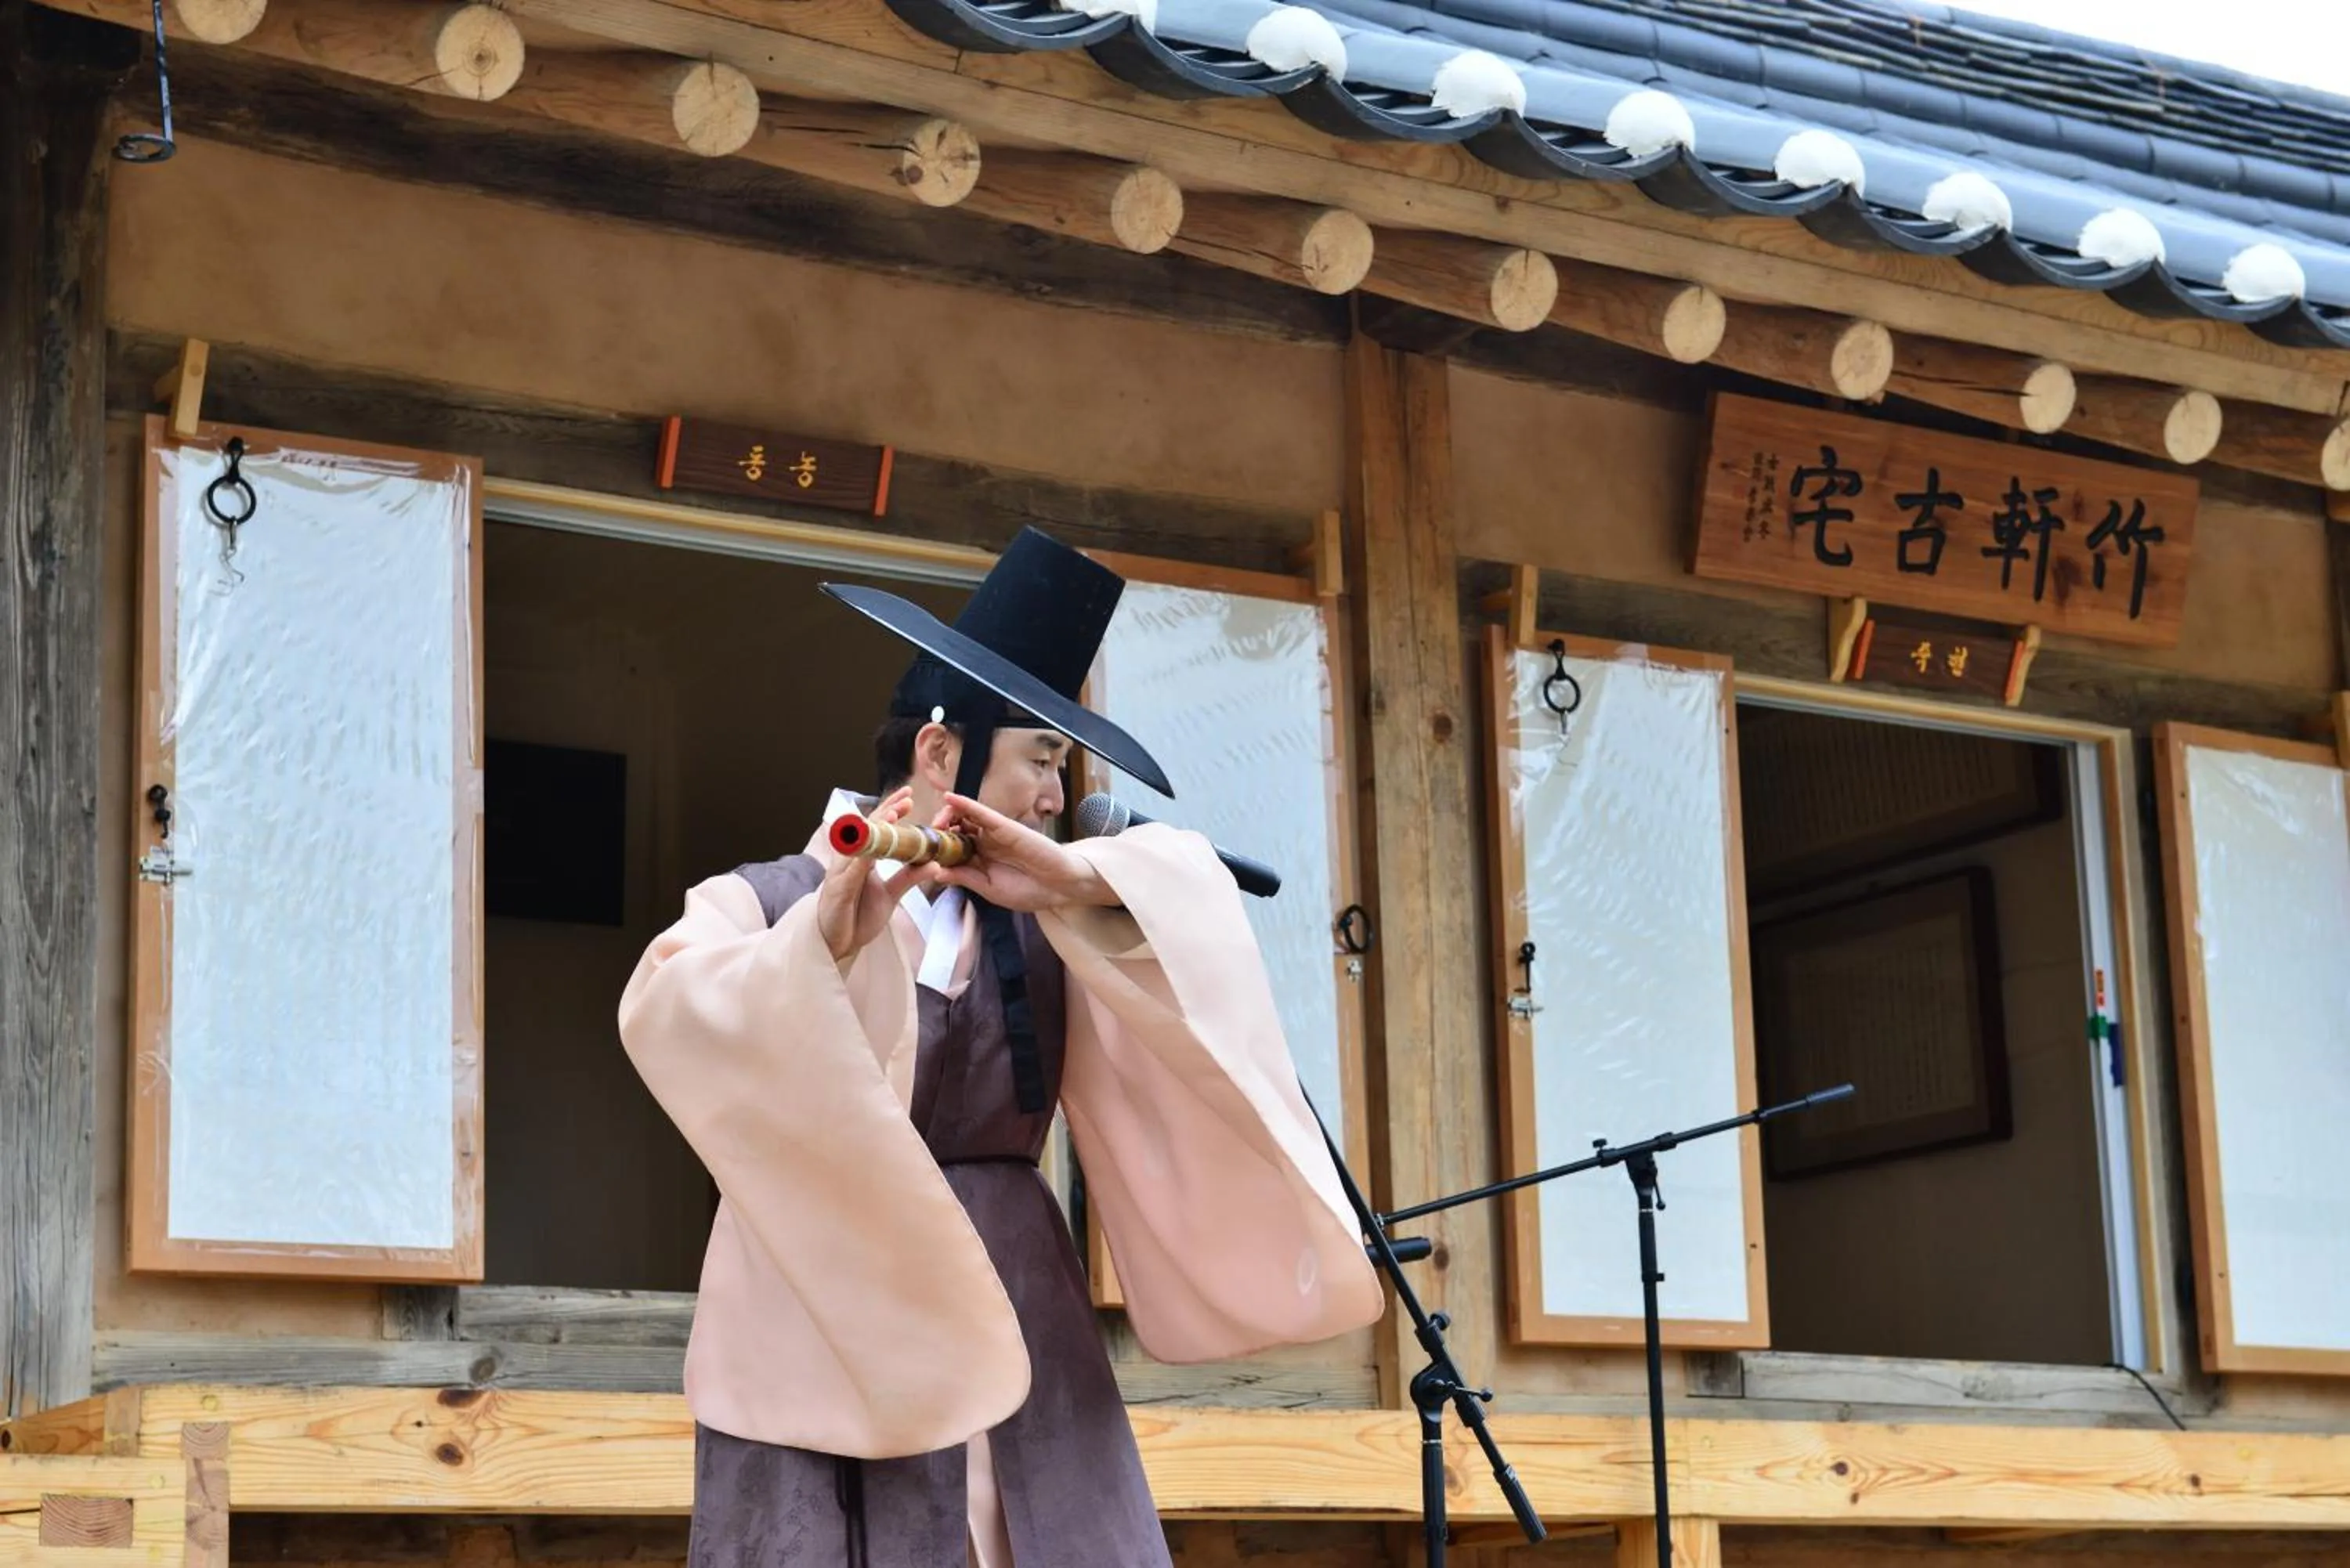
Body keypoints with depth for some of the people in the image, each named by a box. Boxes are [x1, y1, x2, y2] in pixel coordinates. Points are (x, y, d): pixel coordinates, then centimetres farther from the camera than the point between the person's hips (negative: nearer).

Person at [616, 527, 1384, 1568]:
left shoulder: (1037, 921, 11)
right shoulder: (766, 903, -2)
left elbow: (1189, 889, -2)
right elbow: (664, 1016, -21)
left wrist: (1080, 883, -20)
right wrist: (828, 936, -35)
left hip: (1018, 1342, 4)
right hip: (830, 1355, -4)